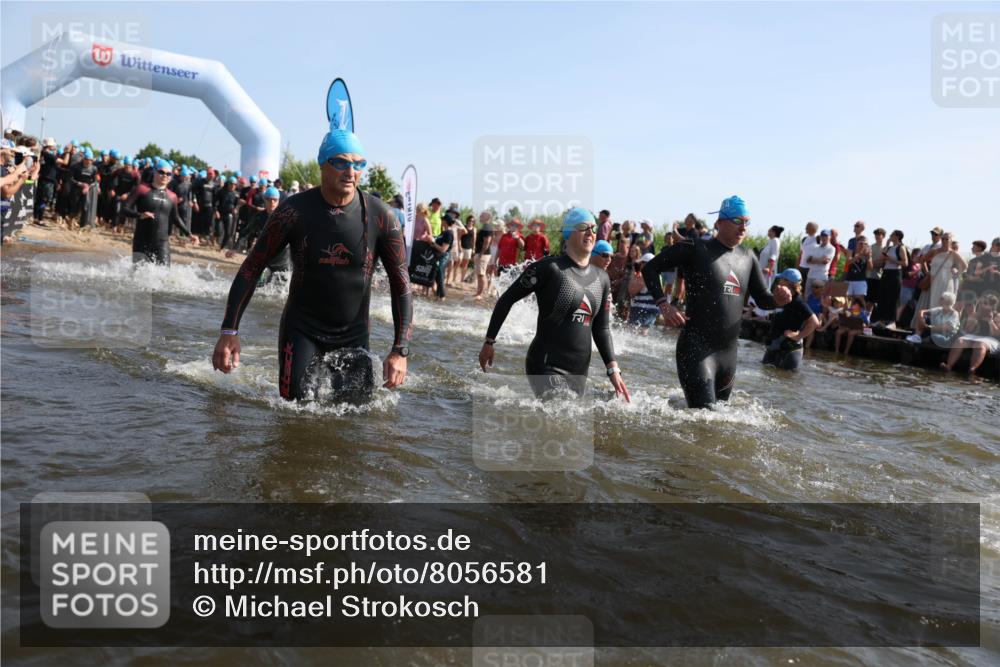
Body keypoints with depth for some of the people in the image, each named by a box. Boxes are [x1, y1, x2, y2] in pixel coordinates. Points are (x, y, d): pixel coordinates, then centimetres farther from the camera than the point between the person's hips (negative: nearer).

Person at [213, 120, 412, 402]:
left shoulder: (380, 217, -10)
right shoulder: (294, 211, -12)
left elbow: (401, 285, -5)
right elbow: (251, 269, -5)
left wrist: (400, 350, -11)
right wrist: (229, 331, -12)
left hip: (354, 336, 2)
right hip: (301, 332, -1)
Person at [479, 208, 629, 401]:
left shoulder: (602, 279, 10)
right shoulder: (550, 268, -10)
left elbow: (602, 329, 13)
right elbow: (506, 300, -4)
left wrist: (613, 369, 2)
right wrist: (489, 342, -2)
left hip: (580, 371, 7)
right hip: (546, 367, -7)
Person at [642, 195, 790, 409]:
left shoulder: (747, 257, 13)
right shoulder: (695, 249, -5)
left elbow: (762, 299, 18)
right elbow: (650, 268, -2)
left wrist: (779, 300, -5)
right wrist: (664, 305, -13)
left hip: (729, 352, 7)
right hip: (697, 348, -7)